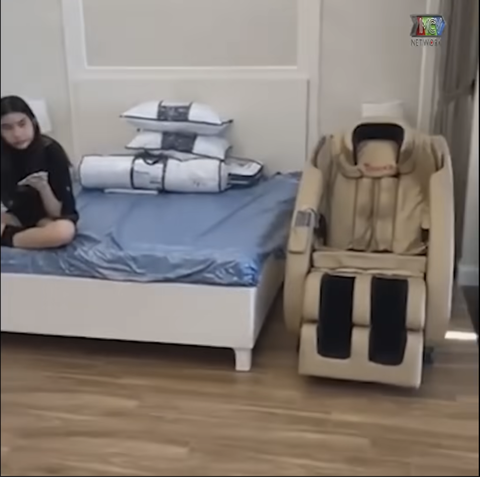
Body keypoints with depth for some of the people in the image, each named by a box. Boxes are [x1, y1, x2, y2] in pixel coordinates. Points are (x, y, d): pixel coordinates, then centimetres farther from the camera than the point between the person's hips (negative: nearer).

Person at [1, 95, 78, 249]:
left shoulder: (51, 151, -18)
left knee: (64, 231, -38)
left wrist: (43, 187, -33)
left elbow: (56, 212, -16)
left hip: (48, 216, -1)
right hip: (19, 214, 2)